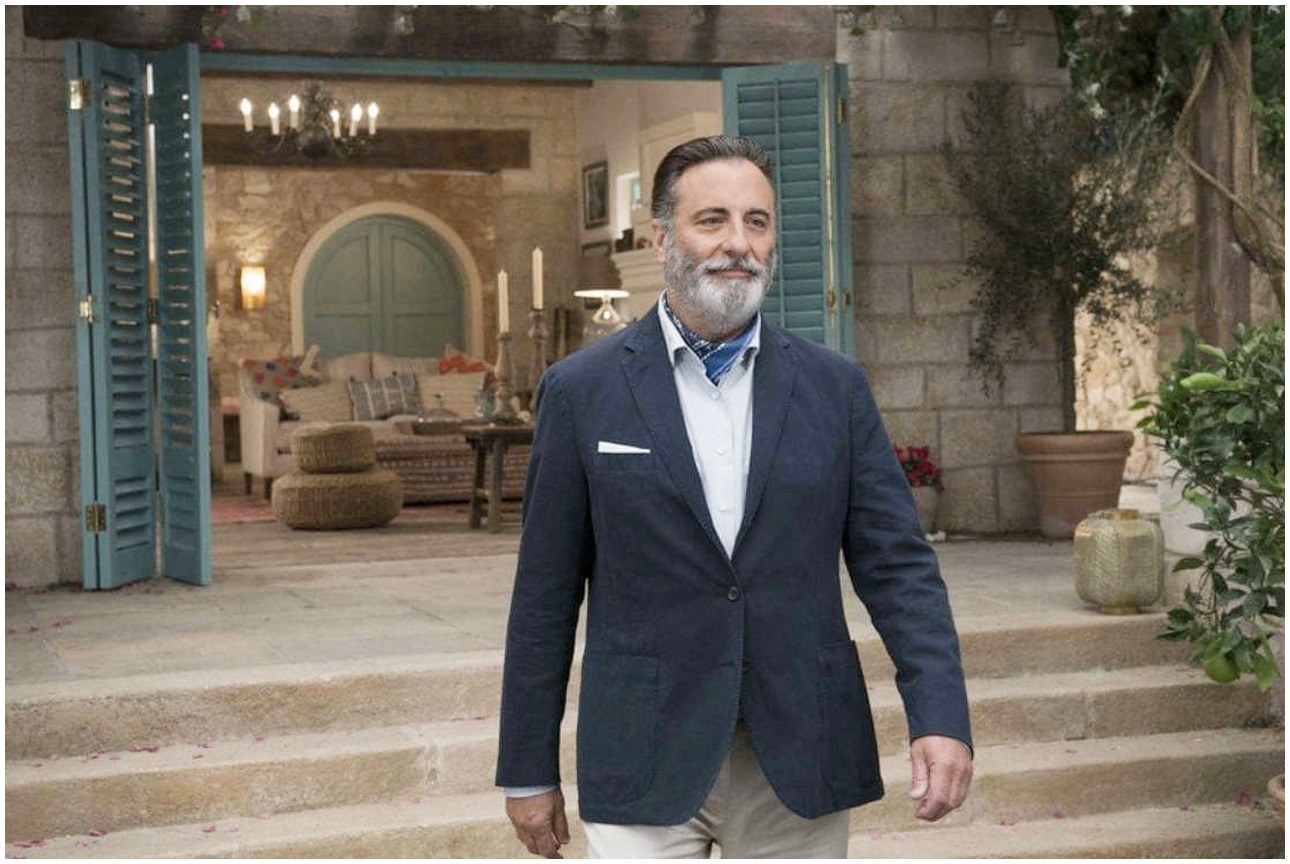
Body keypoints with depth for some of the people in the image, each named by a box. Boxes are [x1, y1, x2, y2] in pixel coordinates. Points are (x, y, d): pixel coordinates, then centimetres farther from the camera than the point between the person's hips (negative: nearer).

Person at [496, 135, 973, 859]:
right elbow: (546, 596, 2)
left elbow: (896, 563, 2)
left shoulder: (836, 387, 4)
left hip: (800, 767, 2)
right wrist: (529, 770, 3)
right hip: (645, 765, -2)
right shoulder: (583, 390, -1)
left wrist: (941, 716, -12)